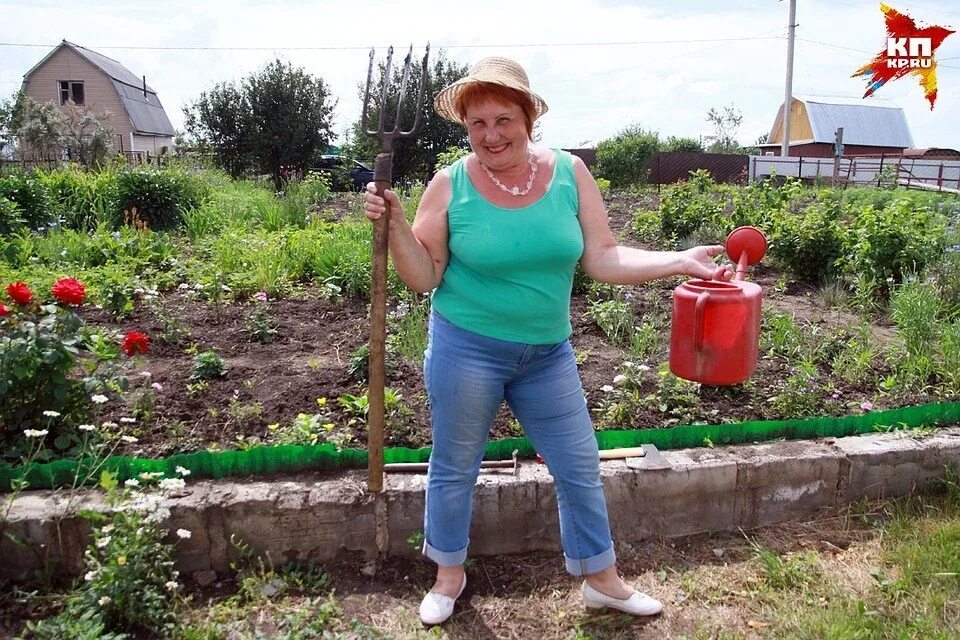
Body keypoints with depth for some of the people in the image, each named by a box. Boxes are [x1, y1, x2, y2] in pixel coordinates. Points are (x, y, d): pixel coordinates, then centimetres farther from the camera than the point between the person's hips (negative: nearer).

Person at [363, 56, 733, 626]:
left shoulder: (570, 173, -4)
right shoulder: (451, 185, -10)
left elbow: (602, 259, -3)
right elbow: (424, 276, -6)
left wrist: (679, 261, -11)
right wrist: (395, 222, -20)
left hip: (548, 354, 3)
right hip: (466, 350, -2)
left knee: (581, 468, 13)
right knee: (455, 468, 14)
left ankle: (602, 580, 36)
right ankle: (450, 574, 40)